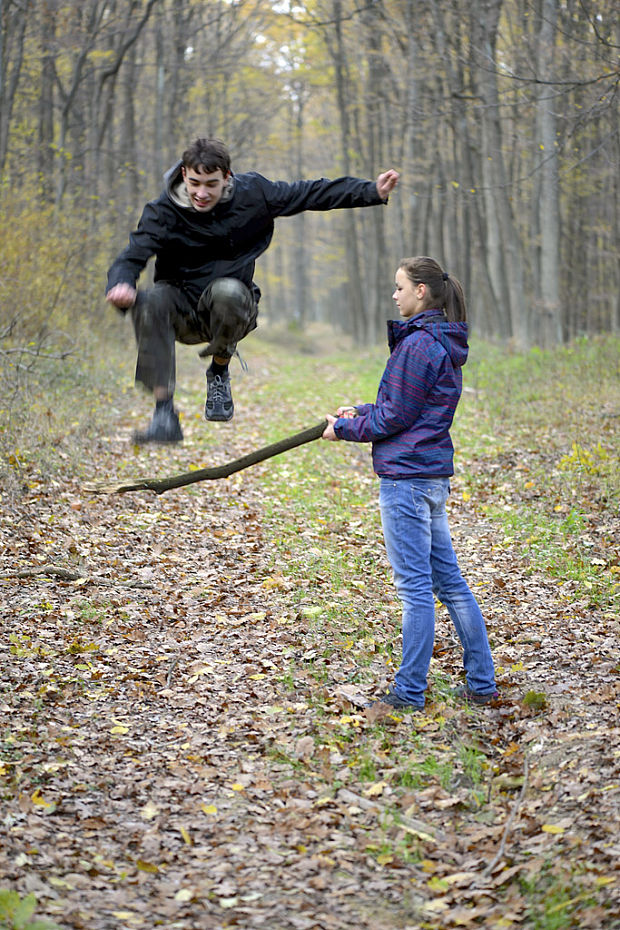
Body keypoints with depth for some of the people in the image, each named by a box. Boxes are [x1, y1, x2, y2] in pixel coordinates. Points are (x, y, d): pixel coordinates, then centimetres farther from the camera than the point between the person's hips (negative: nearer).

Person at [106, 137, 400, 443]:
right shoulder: (163, 212, -10)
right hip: (181, 311, 0)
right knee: (150, 301, -33)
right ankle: (164, 415, -31)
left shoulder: (252, 194, -6)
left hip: (234, 308, 0)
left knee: (227, 291, -36)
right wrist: (121, 285, -43)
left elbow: (312, 194, 1)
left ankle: (219, 372, -6)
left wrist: (373, 192, -3)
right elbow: (131, 257, -19)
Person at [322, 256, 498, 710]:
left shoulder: (417, 344, -16)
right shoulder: (445, 344, 14)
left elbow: (395, 419, -14)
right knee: (449, 580, 13)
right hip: (435, 476, 10)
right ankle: (481, 684, 17)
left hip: (407, 477, -10)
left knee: (415, 586, -3)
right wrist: (362, 411, 14)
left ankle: (409, 692, 4)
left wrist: (344, 428, -2)